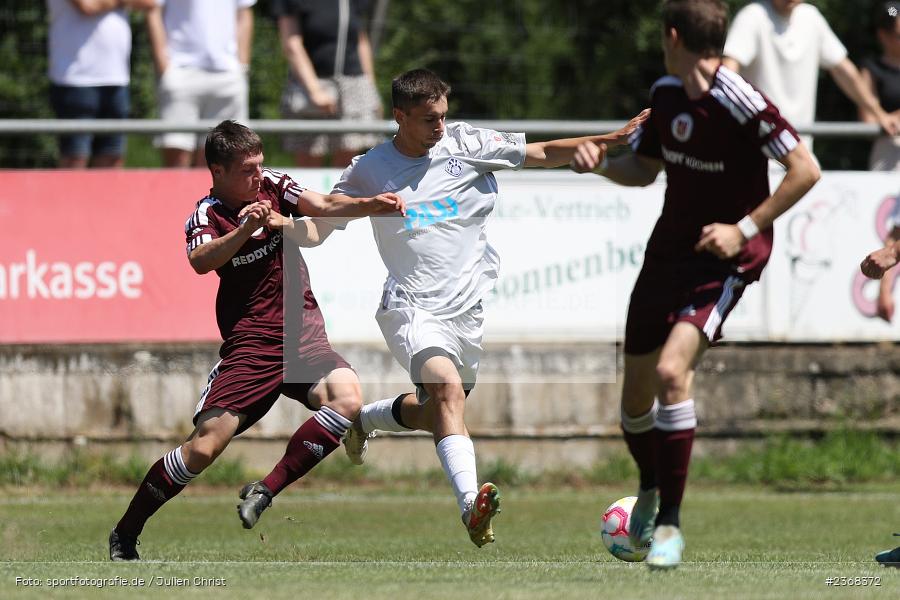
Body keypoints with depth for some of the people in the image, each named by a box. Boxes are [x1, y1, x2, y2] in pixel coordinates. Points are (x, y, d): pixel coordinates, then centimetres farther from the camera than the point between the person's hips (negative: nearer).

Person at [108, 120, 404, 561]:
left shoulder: (273, 187, 8)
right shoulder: (207, 215, -4)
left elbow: (325, 207, -3)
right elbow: (200, 261, -24)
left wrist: (373, 205, -20)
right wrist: (246, 229, -37)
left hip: (303, 333, 4)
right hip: (250, 343, -4)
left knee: (347, 399, -26)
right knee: (205, 446, -12)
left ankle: (265, 493, -17)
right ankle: (125, 533, 6)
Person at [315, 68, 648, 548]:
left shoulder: (465, 144, 1)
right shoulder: (370, 171, -3)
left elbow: (544, 154, 3)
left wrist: (614, 139, -5)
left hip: (468, 307, 5)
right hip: (413, 307, -5)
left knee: (435, 416, 15)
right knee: (448, 391, -29)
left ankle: (363, 419, 47)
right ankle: (471, 503, -43)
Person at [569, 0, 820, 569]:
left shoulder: (740, 103, -19)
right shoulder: (666, 94, 5)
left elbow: (805, 170, -18)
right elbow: (644, 168, 19)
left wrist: (744, 228, -20)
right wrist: (601, 162, -2)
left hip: (724, 258, -7)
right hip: (669, 247, 7)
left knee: (671, 369, -25)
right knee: (637, 389, 9)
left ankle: (669, 523, -16)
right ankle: (650, 491, 39)